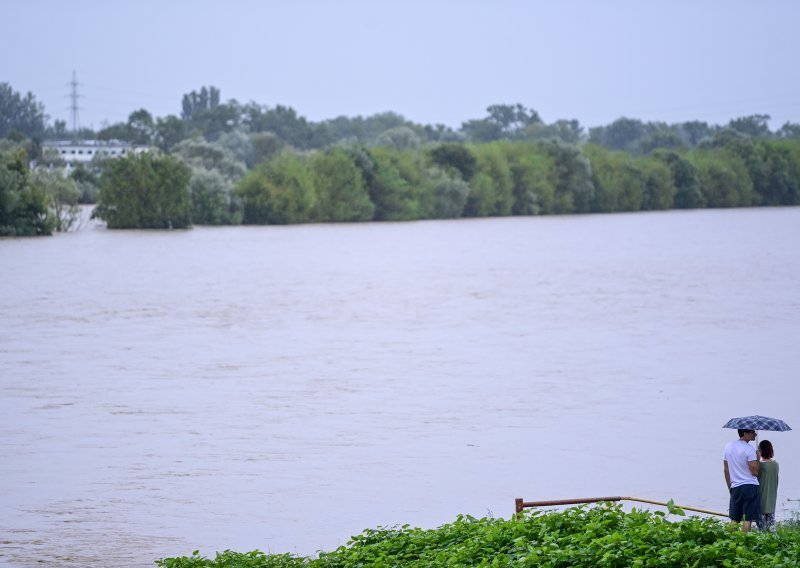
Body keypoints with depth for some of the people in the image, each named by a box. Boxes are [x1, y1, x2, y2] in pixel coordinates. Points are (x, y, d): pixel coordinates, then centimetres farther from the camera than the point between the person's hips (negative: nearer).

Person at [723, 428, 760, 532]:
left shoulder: (728, 446, 8)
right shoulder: (749, 449, -12)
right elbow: (755, 472, -15)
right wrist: (757, 459, 1)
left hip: (735, 487, 6)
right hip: (750, 486, -6)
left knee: (734, 519, 11)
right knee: (748, 519, -2)